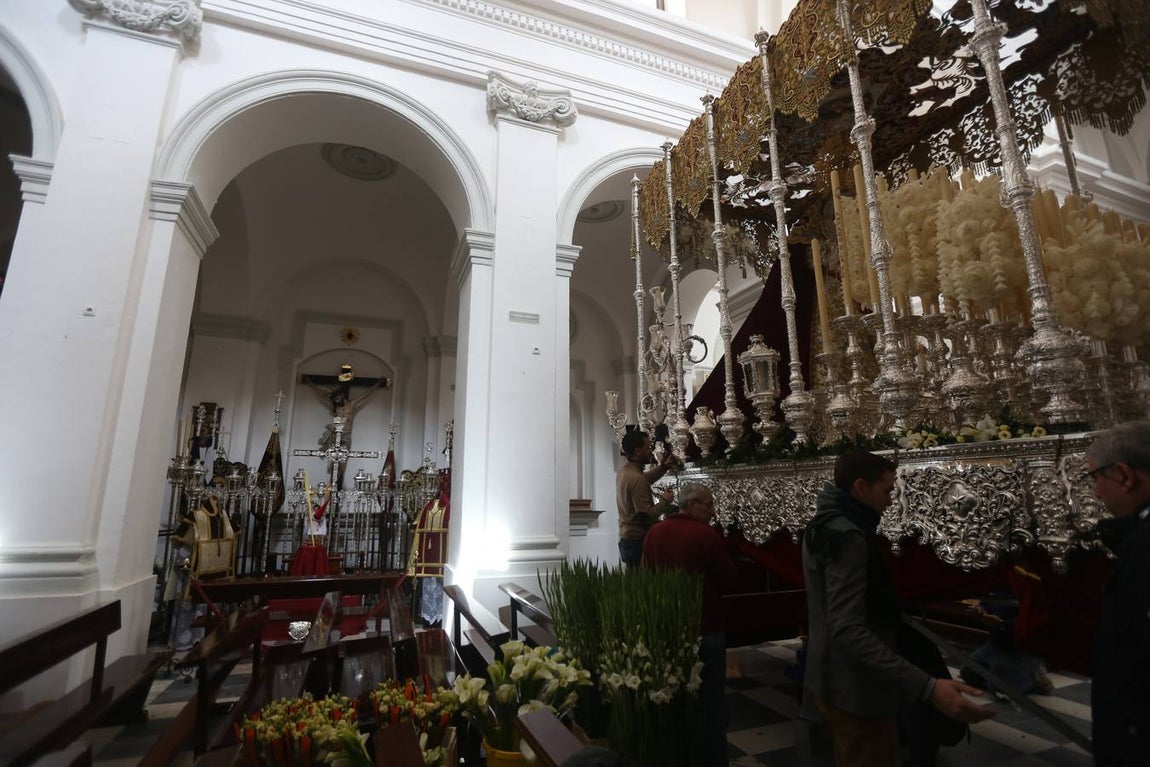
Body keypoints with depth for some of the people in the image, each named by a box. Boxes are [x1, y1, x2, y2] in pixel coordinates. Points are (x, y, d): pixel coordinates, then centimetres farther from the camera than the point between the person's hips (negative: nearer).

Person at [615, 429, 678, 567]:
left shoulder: (623, 470, 6)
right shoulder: (637, 479, -23)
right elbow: (646, 515, -25)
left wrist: (663, 467, 14)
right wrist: (664, 501, -11)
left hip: (626, 538, 9)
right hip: (638, 541, -9)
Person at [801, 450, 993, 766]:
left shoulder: (824, 526, 7)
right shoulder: (848, 536, -25)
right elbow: (849, 630, -31)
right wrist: (927, 687, -35)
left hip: (835, 678, 10)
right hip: (856, 689, -10)